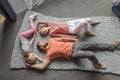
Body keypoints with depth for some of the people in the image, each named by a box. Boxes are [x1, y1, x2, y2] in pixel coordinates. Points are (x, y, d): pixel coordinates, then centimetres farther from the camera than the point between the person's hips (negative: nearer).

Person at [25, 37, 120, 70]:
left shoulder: (50, 41, 9)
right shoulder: (49, 54, -6)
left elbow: (62, 39, 14)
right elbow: (42, 66, -11)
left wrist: (74, 39, 12)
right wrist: (30, 65, -8)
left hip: (73, 45, 6)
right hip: (72, 53, -5)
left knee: (95, 44, 5)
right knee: (91, 54, -24)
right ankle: (97, 64, 10)